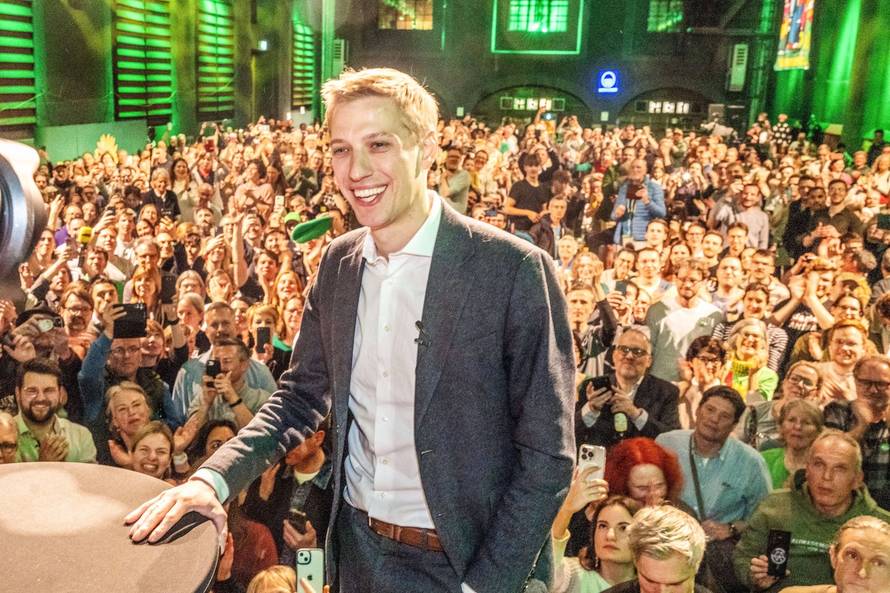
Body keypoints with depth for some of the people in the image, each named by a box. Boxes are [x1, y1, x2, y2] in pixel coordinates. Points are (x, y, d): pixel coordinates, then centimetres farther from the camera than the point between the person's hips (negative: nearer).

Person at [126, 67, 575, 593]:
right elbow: (303, 395, 7)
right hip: (359, 550, 6)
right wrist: (214, 479, -7)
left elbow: (548, 452, -15)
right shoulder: (338, 264, 0)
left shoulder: (516, 270, -18)